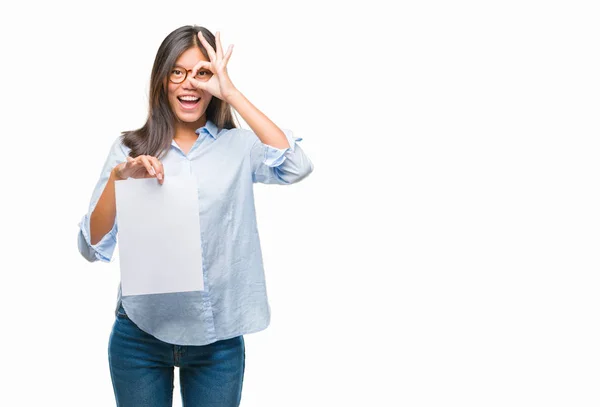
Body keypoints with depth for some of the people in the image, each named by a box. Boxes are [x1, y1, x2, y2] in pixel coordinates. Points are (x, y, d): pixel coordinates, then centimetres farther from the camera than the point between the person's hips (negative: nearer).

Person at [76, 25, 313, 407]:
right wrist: (118, 177, -20)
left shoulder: (240, 145, 1)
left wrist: (231, 93, -16)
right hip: (140, 333, 1)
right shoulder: (130, 148, 1)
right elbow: (92, 248, -4)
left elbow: (297, 167, -20)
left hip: (218, 337, 0)